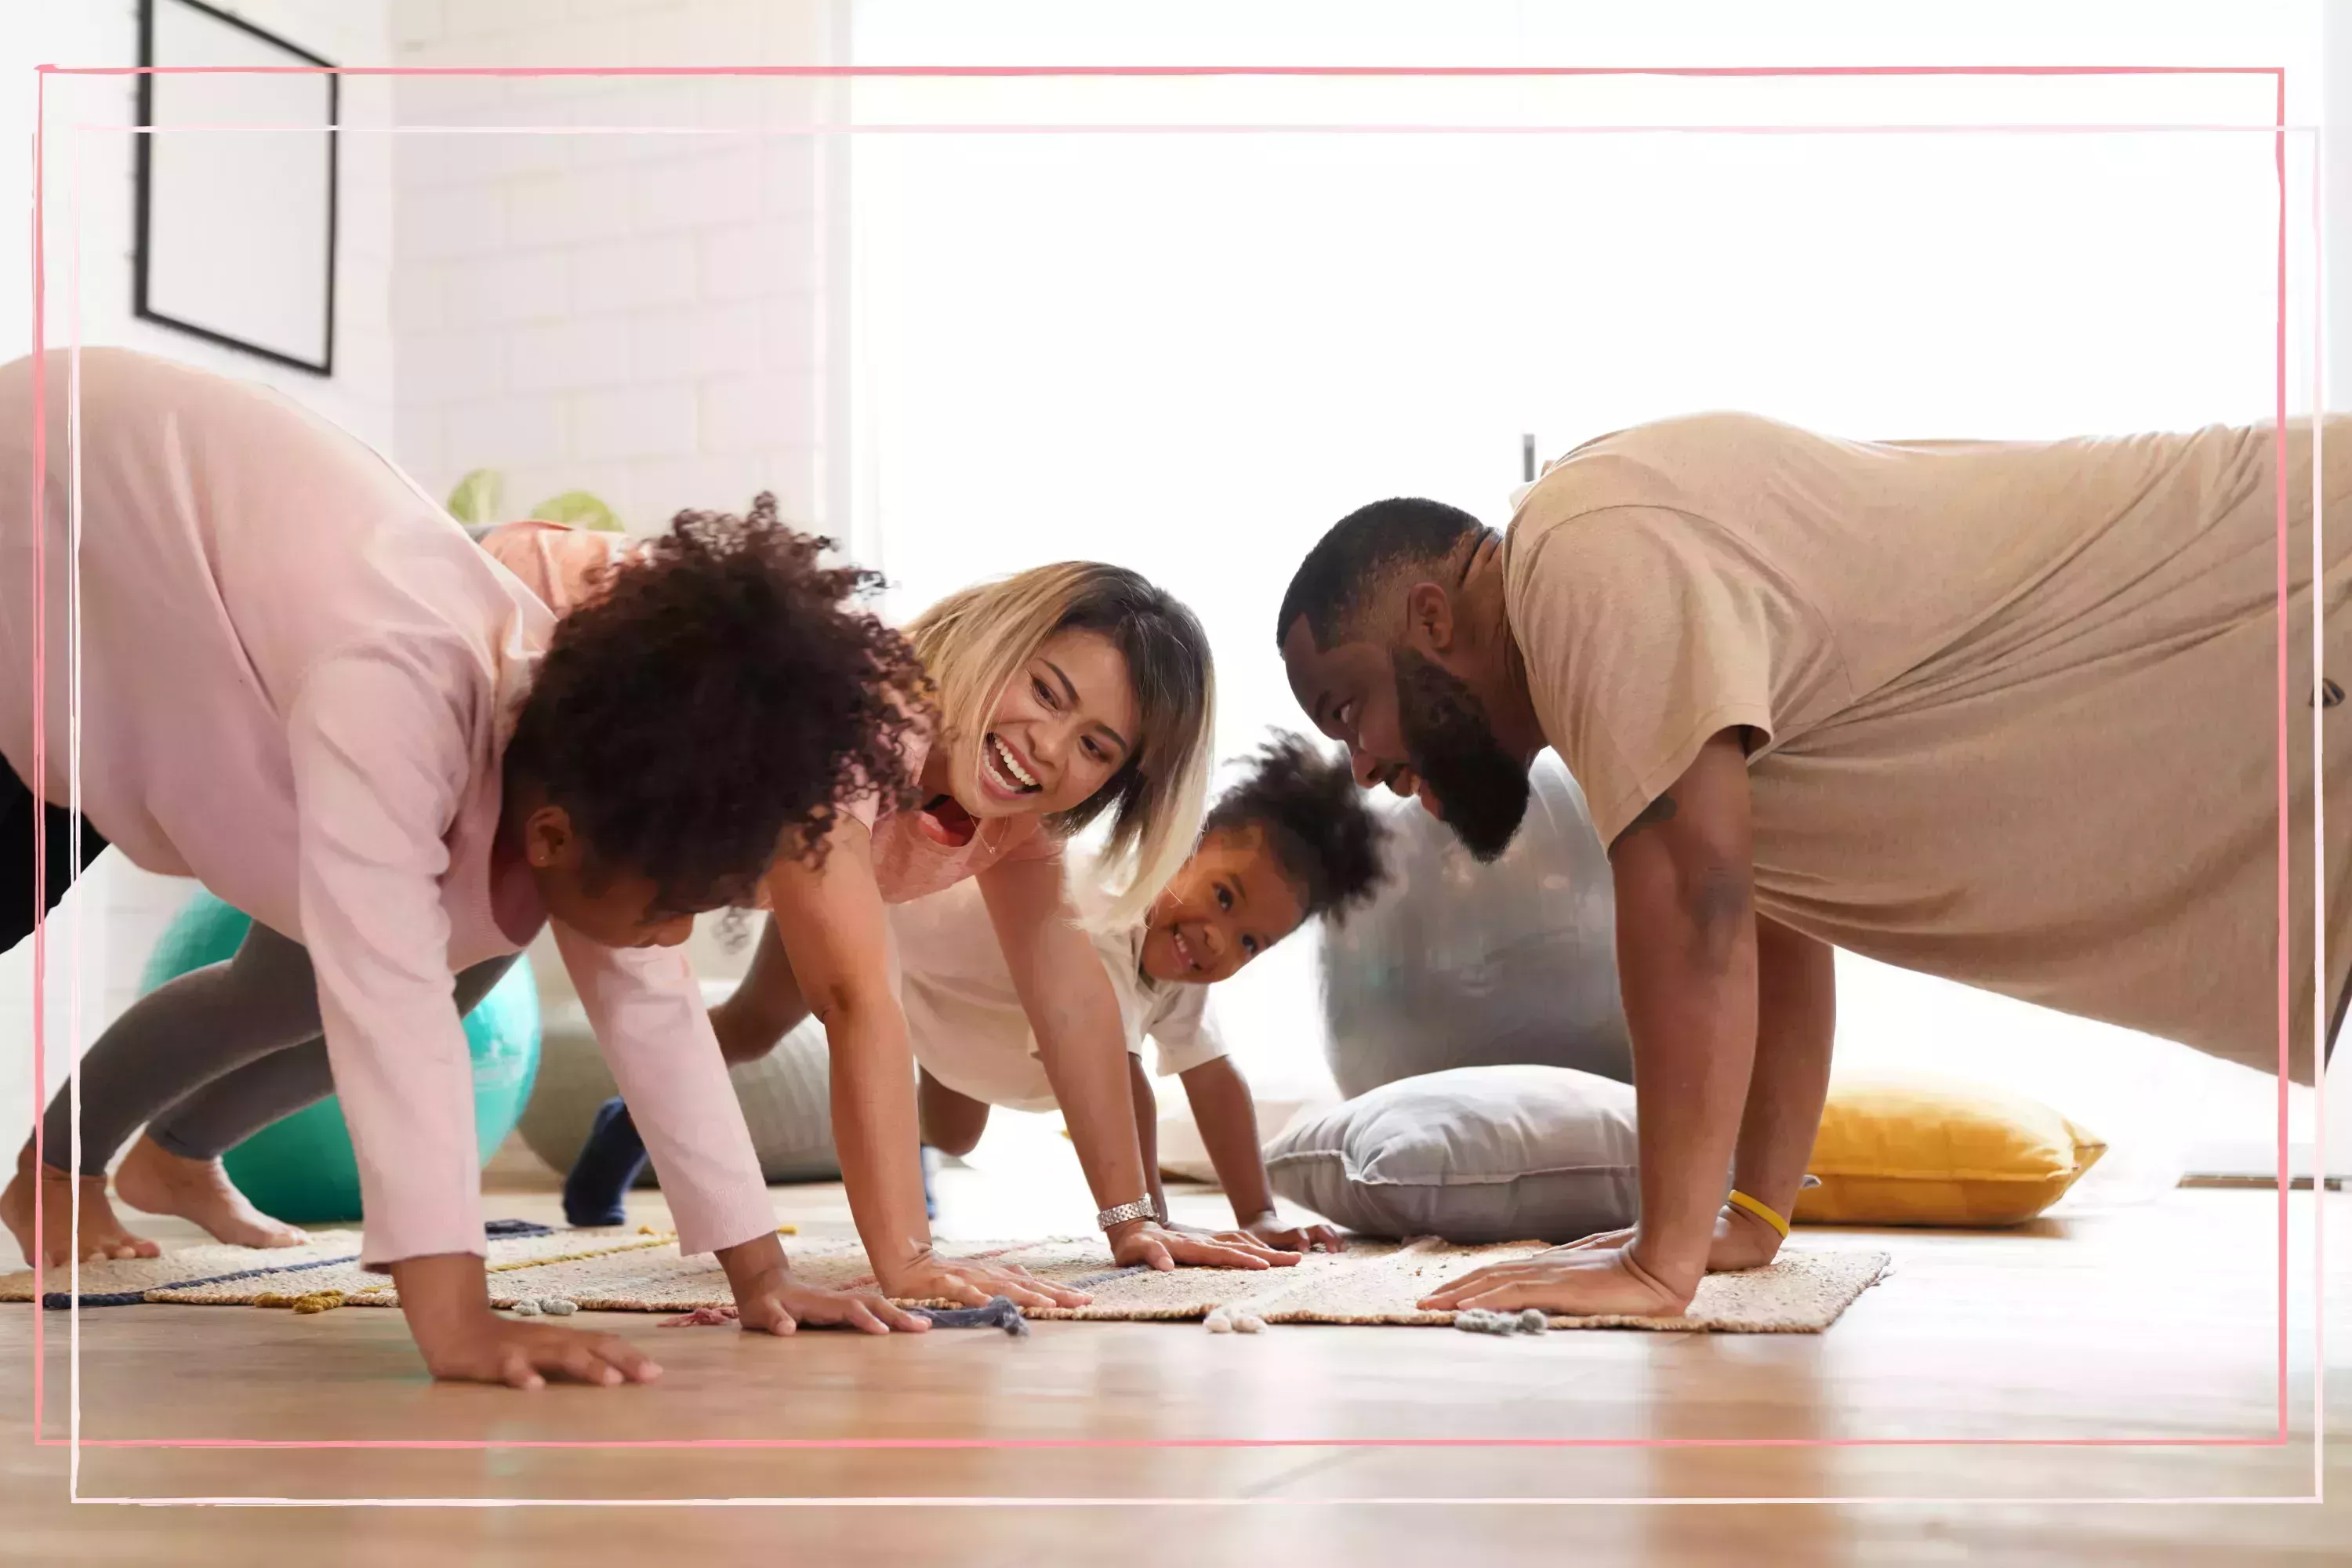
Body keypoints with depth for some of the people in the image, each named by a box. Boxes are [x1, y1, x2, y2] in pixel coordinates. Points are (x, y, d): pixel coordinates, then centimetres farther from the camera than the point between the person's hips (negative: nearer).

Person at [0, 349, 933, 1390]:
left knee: (298, 984, 1)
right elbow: (382, 997, -54)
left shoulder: (588, 754, -22)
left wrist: (760, 1273, -18)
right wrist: (455, 1321, -59)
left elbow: (654, 1009, -15)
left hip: (191, 645, 6)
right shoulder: (390, 694, -46)